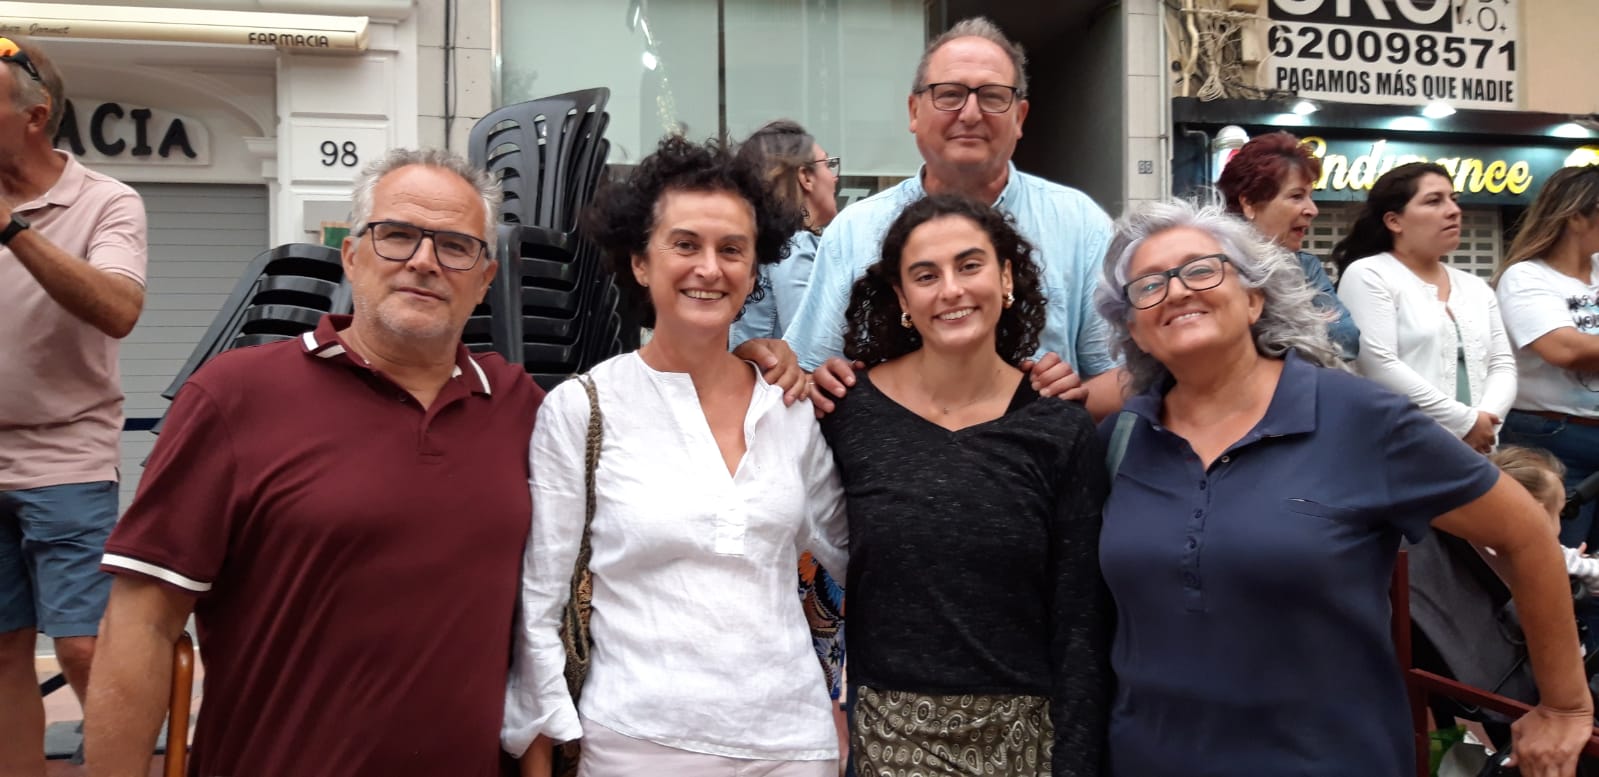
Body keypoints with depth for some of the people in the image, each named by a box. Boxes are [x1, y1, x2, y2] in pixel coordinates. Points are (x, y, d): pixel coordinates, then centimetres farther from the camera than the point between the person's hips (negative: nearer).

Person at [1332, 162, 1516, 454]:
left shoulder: (1476, 288, 17)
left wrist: (1487, 417, -9)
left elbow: (1502, 364, 12)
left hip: (1477, 449, 6)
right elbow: (1379, 367, -16)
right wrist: (1465, 422, -14)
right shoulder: (1368, 276, -6)